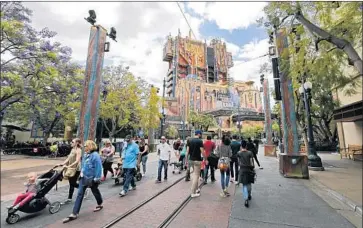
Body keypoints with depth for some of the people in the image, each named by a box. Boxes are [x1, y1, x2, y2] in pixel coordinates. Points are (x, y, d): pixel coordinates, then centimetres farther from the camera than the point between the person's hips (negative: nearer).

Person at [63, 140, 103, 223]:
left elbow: (99, 168, -25)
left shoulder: (95, 155, -24)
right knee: (80, 194, 5)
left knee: (95, 192, 15)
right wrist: (81, 172, 13)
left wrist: (97, 179, -23)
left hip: (92, 178, -7)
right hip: (84, 177, 7)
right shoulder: (85, 154, 3)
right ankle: (74, 214, 12)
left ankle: (100, 205, 41)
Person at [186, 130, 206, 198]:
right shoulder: (200, 141, -12)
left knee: (195, 174, 22)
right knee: (196, 176, 1)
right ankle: (193, 193, 4)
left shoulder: (189, 141, 4)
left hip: (191, 160, 7)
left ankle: (196, 189, 32)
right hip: (197, 160, -6)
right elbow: (202, 151, -15)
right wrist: (206, 160, -4)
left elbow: (187, 151, 3)